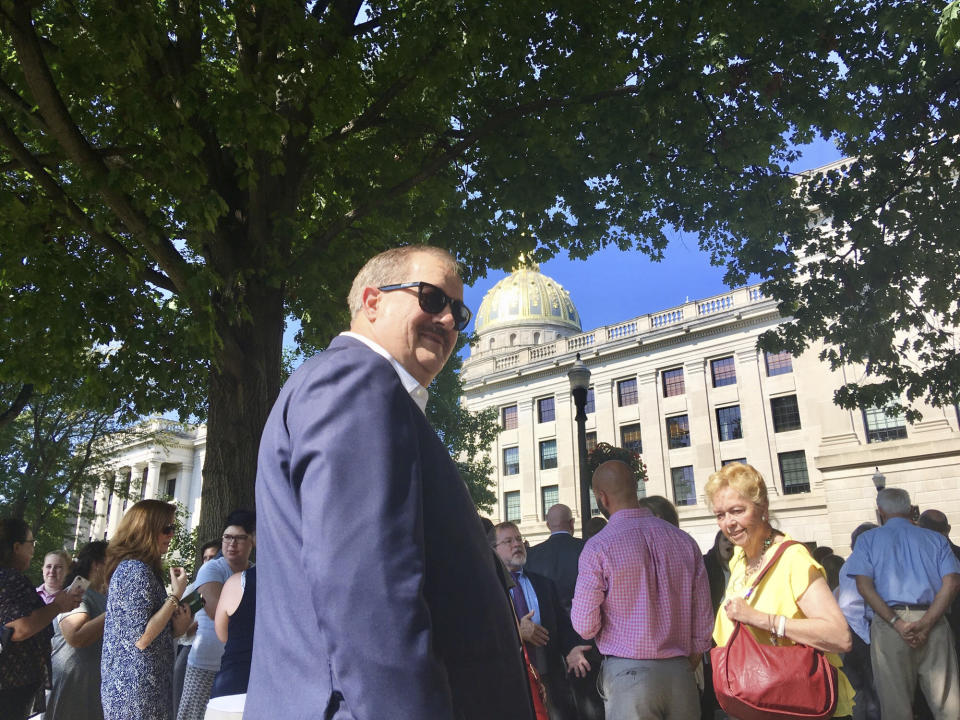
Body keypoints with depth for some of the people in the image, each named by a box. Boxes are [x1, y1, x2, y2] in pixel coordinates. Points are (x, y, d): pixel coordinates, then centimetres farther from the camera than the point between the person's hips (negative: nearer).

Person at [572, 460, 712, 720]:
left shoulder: (597, 547, -11)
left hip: (627, 674, -4)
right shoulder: (685, 541, 2)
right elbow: (703, 620, 6)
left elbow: (585, 626, -9)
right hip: (680, 674, 4)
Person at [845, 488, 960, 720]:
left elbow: (864, 585, -5)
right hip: (934, 622, 2)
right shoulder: (936, 539, 14)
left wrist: (897, 623, -10)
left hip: (888, 623, -1)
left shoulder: (869, 539, 9)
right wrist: (925, 624, -8)